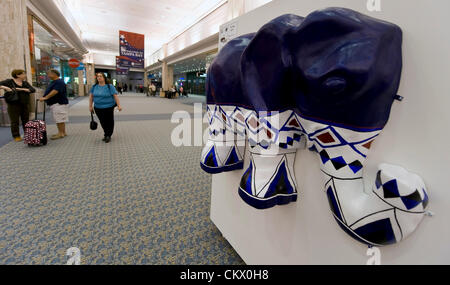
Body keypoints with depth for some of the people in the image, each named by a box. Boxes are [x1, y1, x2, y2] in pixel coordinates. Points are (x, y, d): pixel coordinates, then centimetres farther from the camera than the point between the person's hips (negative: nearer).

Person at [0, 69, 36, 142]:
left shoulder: (25, 83, 10)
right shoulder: (9, 82, 0)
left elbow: (33, 90, -3)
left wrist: (22, 89, -14)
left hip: (25, 104, 3)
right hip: (13, 105, -3)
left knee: (26, 120, 7)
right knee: (15, 121, 0)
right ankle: (16, 136, 7)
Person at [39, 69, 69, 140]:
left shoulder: (59, 82, -14)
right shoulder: (53, 82, 19)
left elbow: (55, 91, -25)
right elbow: (50, 91, 26)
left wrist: (45, 98, -27)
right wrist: (44, 98, 19)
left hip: (59, 103, -11)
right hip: (54, 104, 11)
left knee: (59, 119, -8)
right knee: (60, 119, 12)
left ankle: (61, 133, -4)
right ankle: (63, 133, 17)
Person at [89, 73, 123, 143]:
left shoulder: (109, 86, -7)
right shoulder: (94, 87, 5)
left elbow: (115, 96, -11)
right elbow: (91, 96, 11)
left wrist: (119, 105, -18)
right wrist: (90, 106, 9)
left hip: (108, 107, -4)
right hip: (98, 108, 4)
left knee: (109, 122, 3)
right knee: (103, 122, 11)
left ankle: (108, 136, 16)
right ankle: (106, 134, 27)